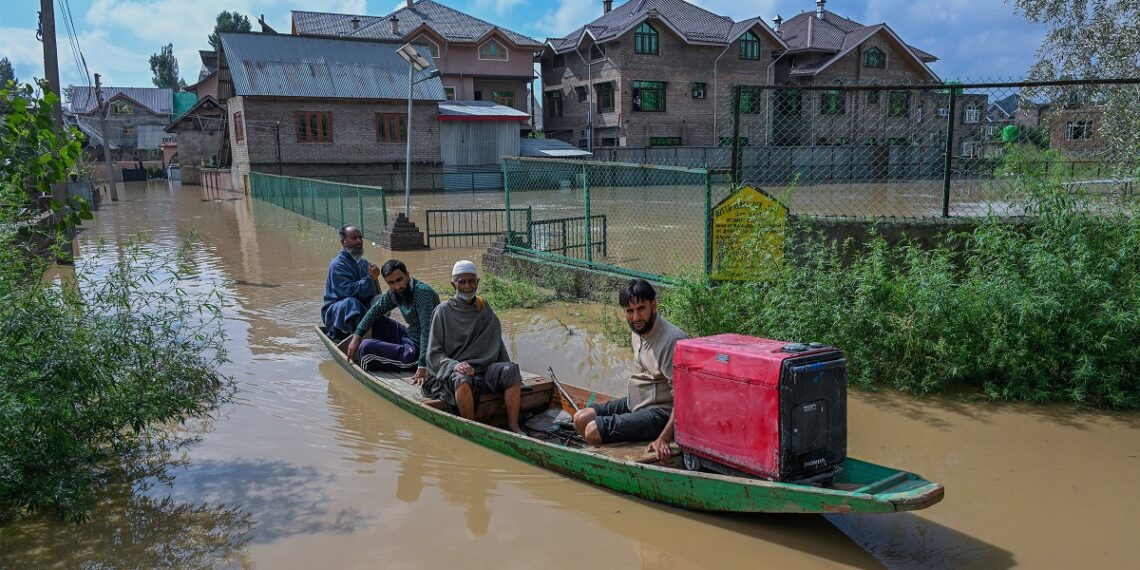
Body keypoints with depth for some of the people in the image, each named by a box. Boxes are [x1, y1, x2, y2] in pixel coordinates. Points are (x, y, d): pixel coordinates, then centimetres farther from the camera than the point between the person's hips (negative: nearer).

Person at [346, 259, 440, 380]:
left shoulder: (423, 292, -24)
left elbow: (427, 330, -30)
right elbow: (375, 310, 12)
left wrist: (423, 366, -36)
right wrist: (357, 336, 0)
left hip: (418, 349, -9)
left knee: (366, 347, -16)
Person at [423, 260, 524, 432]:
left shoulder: (484, 310, 15)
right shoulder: (444, 311, 2)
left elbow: (497, 345, 19)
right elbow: (434, 354, -2)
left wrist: (507, 371, 4)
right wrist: (454, 365, -22)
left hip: (484, 369, 4)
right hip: (452, 371, -4)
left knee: (512, 369, -23)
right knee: (462, 378, -38)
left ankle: (513, 426, -21)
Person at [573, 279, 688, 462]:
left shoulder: (672, 340, -24)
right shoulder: (638, 331, 5)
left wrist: (663, 439, -32)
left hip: (660, 413, -9)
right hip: (635, 402, 9)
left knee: (593, 432, -19)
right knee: (581, 419, 3)